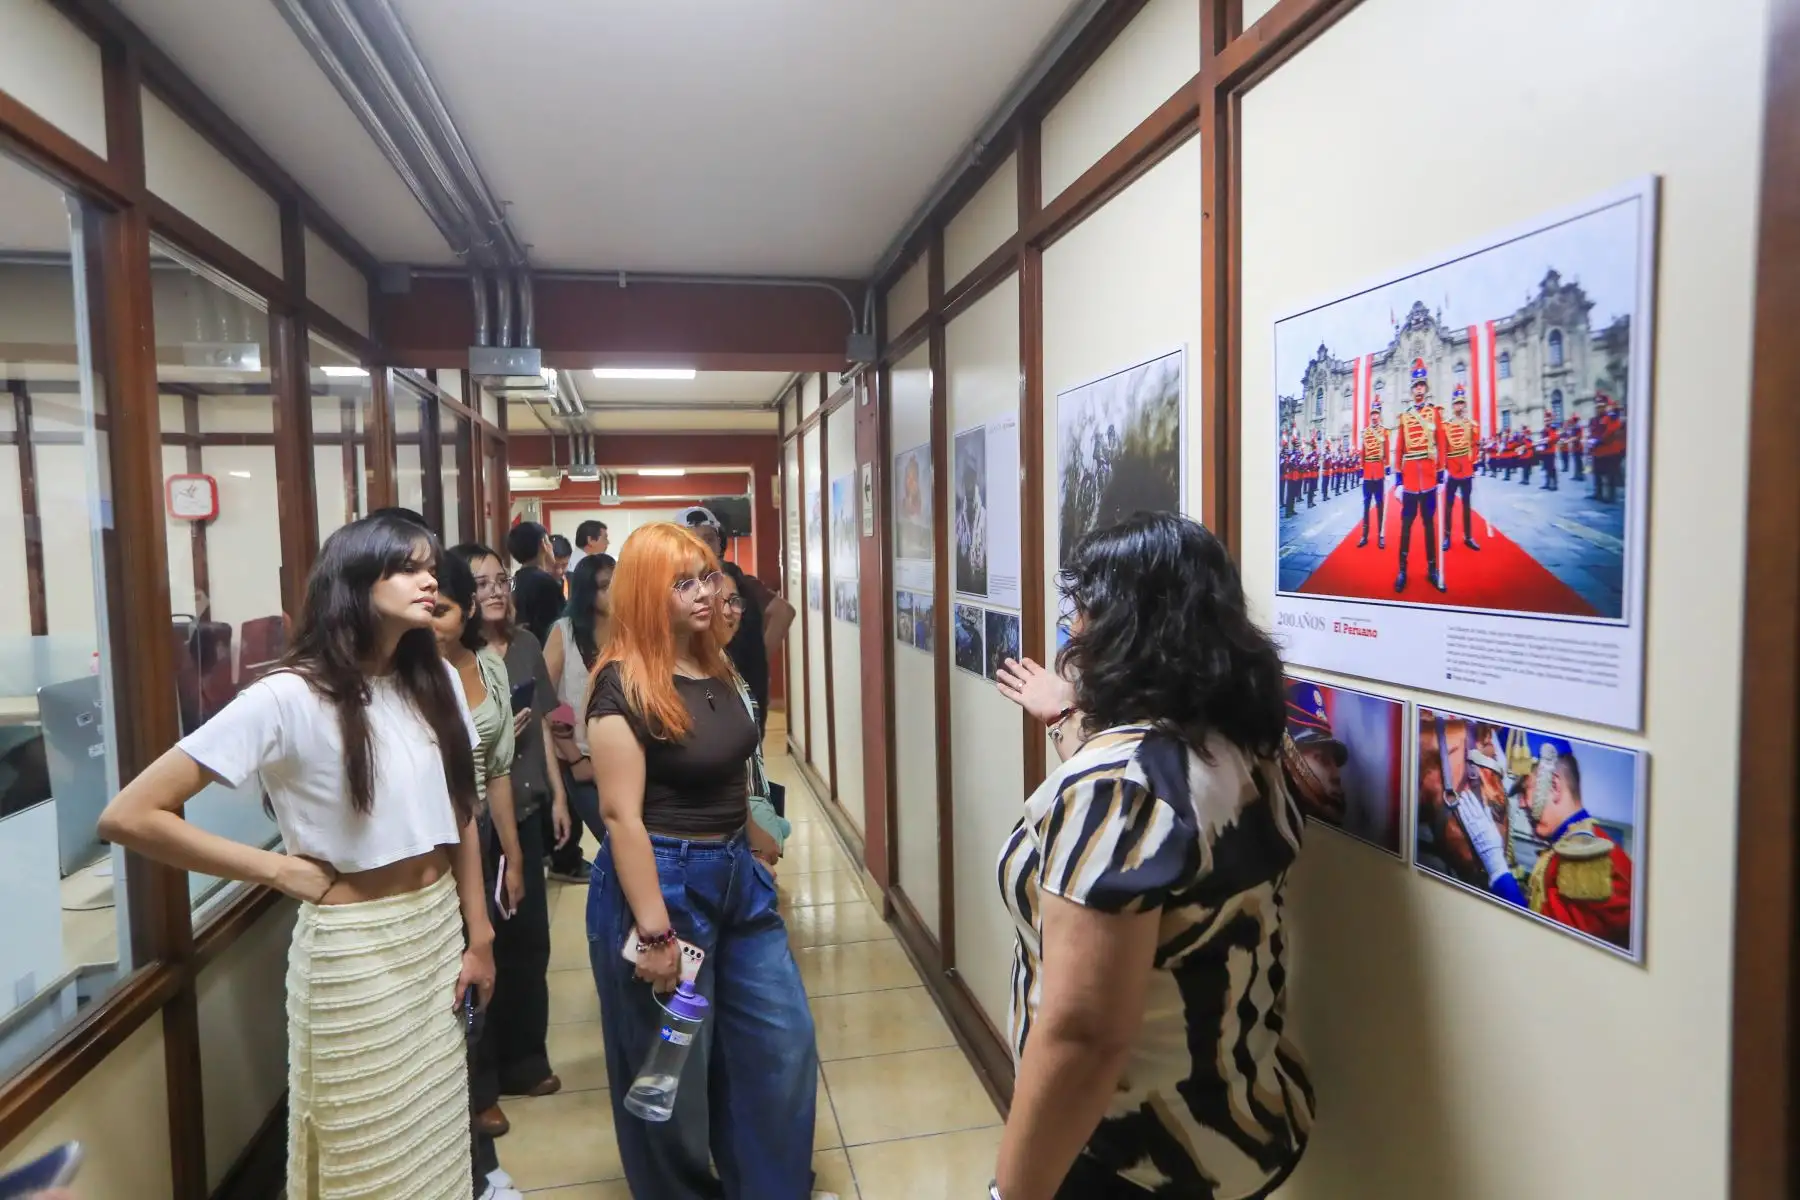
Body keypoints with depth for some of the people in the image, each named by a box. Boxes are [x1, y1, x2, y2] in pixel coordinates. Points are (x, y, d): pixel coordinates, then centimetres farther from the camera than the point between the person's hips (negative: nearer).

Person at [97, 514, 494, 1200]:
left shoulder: (435, 681, -1)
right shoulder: (289, 698, -19)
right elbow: (128, 816, -19)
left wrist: (479, 936, 8)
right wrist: (284, 871, -15)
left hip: (441, 928, 5)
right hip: (355, 946, -5)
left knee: (437, 1140, 21)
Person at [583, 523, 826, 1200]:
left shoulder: (715, 670, 6)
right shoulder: (623, 685, -17)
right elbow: (621, 815, -20)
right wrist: (654, 932, -21)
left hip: (737, 876, 8)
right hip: (659, 882, -8)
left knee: (784, 1044, 14)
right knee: (674, 1069, 11)